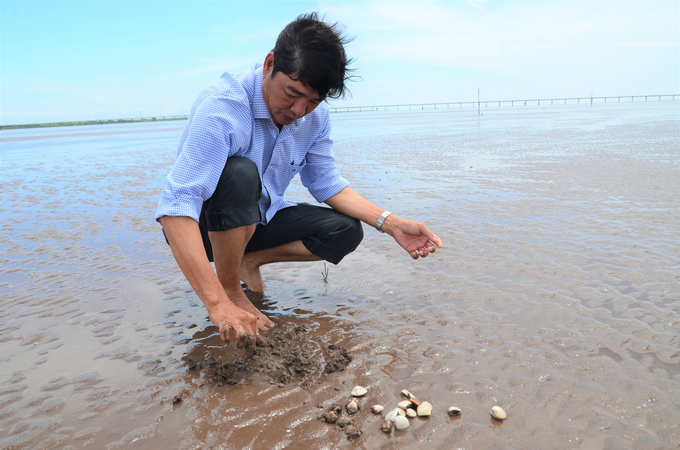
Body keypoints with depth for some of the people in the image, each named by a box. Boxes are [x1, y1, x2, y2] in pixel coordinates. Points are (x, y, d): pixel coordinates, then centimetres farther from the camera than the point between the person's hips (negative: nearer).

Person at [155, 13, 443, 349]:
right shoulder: (222, 108, -31)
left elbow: (326, 183, 0)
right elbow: (175, 208, -39)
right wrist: (218, 303, -48)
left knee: (346, 231, -11)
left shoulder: (314, 117, -9)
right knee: (240, 173, -37)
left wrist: (391, 224, -13)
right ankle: (230, 288, -15)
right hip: (204, 226, -5)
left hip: (257, 219, 6)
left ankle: (249, 261, 4)